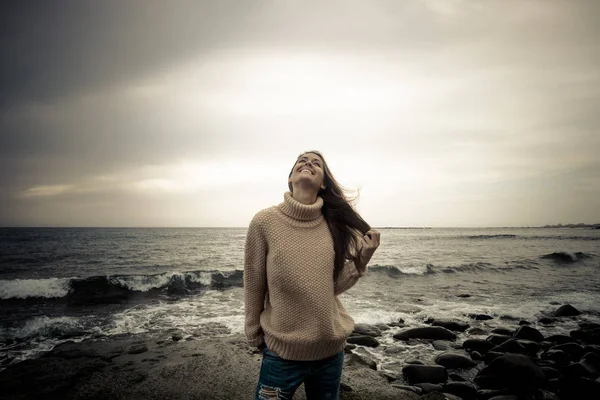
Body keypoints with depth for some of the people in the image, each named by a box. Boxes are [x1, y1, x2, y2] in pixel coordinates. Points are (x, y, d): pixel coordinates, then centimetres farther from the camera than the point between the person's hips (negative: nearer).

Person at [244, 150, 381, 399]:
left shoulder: (333, 225, -4)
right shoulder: (265, 222, -13)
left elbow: (333, 288, 0)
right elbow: (253, 288, -3)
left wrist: (361, 259, -13)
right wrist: (254, 337, 6)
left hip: (331, 350, 4)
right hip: (282, 352, -3)